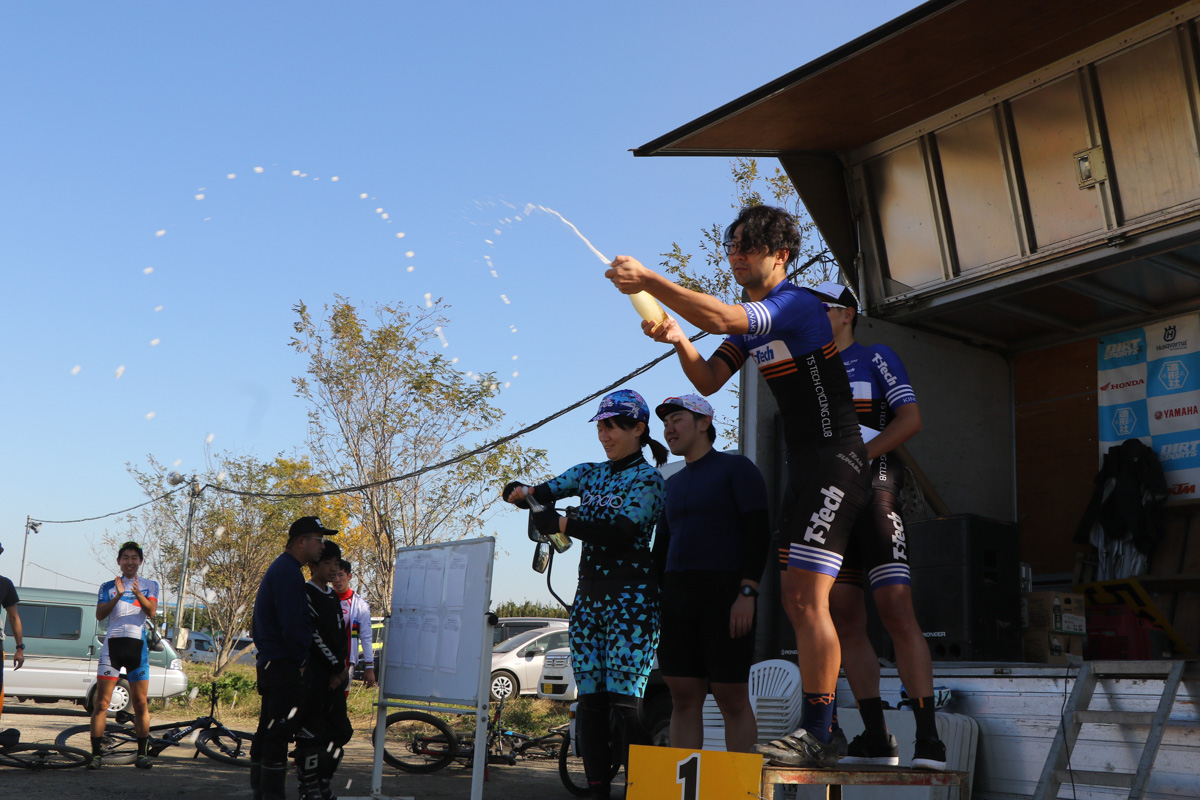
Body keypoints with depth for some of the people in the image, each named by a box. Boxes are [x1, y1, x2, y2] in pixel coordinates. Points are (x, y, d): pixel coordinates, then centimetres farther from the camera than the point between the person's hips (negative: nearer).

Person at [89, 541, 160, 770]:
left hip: (137, 644, 0)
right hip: (112, 643, 0)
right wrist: (118, 595, -17)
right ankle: (96, 753, -3)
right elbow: (100, 614, -2)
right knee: (101, 702, -6)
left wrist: (138, 594, -24)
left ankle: (143, 753, 7)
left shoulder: (150, 585, 12)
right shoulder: (108, 586, 12)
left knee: (140, 703, 1)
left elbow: (151, 611, -5)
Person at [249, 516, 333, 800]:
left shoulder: (279, 569, 18)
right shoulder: (288, 572, -16)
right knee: (279, 734, -9)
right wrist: (303, 659, -11)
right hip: (285, 665, -11)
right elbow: (293, 627, -22)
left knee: (267, 732, 15)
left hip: (269, 663, 11)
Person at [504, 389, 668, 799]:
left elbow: (622, 530, -18)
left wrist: (561, 524, -20)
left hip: (630, 595, -6)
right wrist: (521, 492, -11)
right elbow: (542, 493, 12)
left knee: (624, 696, -14)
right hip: (587, 593, 6)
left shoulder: (648, 480, -3)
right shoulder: (588, 473, 16)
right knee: (588, 698, 3)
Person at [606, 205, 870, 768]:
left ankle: (818, 737, -11)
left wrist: (648, 280, -31)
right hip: (803, 467, 10)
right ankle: (815, 730, 15)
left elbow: (720, 318, -31)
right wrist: (678, 340, -8)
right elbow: (709, 381, 10)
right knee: (796, 600, 9)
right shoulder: (753, 319, 16)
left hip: (835, 461, -10)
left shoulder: (797, 304, -14)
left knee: (808, 599, -15)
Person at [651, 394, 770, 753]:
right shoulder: (673, 483, 22)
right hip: (676, 597, 6)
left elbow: (759, 533, -7)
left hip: (725, 595, -6)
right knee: (683, 697, 4)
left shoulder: (736, 468, 2)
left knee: (732, 698, -5)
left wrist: (747, 592, -16)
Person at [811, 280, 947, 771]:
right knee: (845, 621, 1)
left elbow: (910, 420, -4)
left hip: (870, 490, -6)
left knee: (896, 611, -15)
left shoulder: (875, 358, 8)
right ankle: (876, 737, 6)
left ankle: (928, 737, -13)